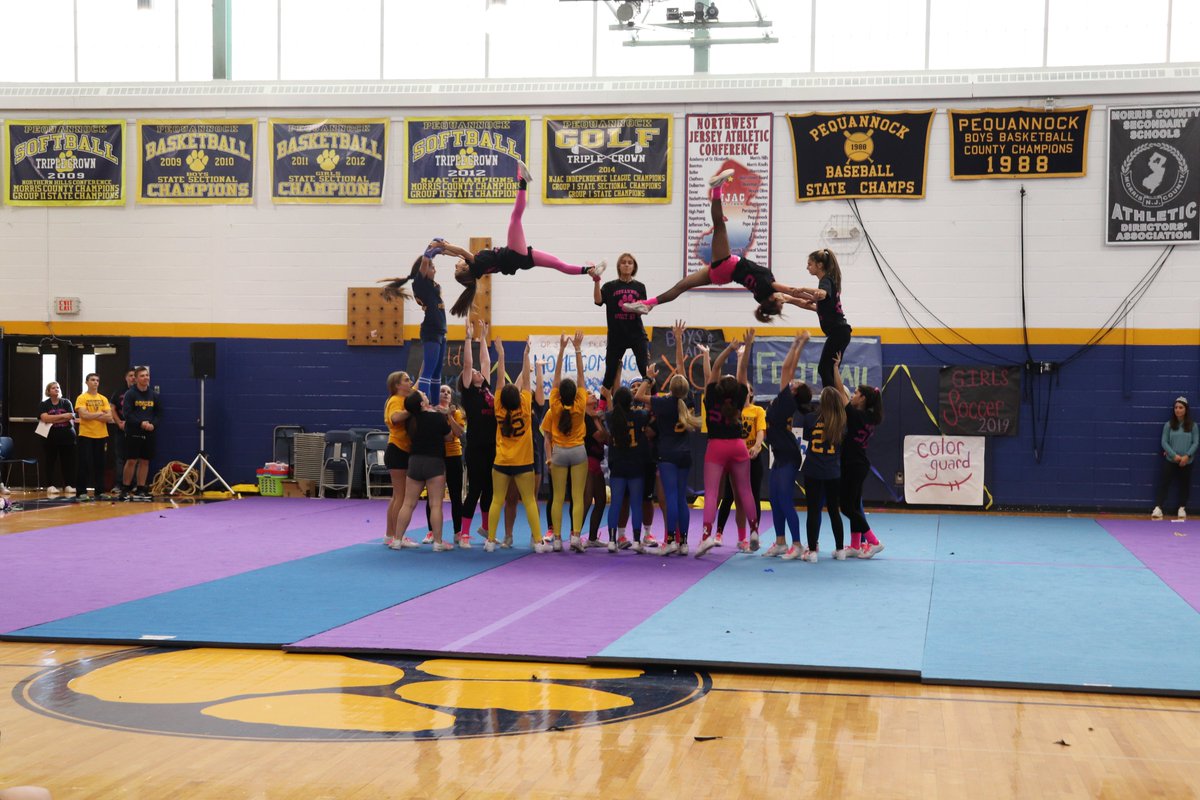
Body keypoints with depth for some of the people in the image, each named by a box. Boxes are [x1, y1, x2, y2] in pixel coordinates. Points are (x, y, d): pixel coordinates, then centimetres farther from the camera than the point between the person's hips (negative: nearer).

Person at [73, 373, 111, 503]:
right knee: (85, 464, -4)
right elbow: (84, 415, -16)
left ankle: (99, 491, 13)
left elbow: (109, 417, 0)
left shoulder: (103, 399, 9)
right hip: (86, 436, -4)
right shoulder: (82, 398, -2)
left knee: (99, 464, 6)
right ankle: (81, 492, 1)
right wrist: (100, 414, -9)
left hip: (101, 436, 4)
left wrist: (92, 415, -12)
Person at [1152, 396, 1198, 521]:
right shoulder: (1168, 425, -1)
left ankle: (1182, 508, 20)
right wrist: (1174, 455, -14)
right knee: (1164, 482, -4)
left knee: (1184, 484, 8)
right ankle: (1158, 508, -4)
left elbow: (1196, 442, -3)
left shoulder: (1193, 426, 0)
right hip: (1170, 460, -1)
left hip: (1187, 461, 1)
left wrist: (1187, 456, -16)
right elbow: (1164, 442, -4)